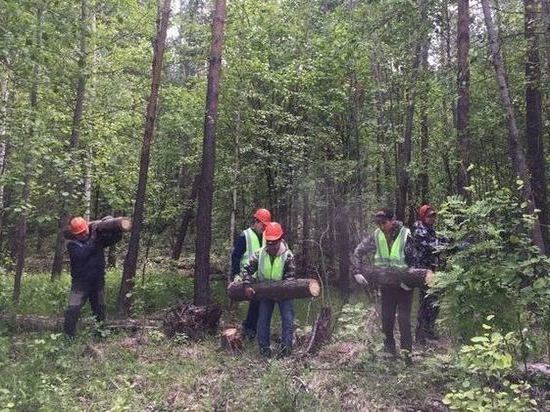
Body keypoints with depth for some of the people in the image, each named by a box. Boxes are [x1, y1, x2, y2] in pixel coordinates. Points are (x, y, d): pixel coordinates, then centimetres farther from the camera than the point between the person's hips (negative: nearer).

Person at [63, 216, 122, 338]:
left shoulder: (98, 237, 2)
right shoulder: (72, 244, -6)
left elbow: (116, 237, 1)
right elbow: (81, 254, -25)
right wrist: (92, 241, -27)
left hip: (98, 281, 3)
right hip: (80, 283, -3)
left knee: (100, 310, 15)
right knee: (73, 310, -12)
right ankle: (69, 336, -3)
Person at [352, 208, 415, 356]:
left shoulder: (406, 235, -18)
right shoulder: (376, 235, -7)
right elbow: (358, 252, -2)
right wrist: (357, 272, -11)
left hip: (404, 284, -4)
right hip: (386, 284, 4)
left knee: (404, 319, -4)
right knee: (386, 319, 13)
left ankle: (406, 353, 8)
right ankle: (389, 350, 31)